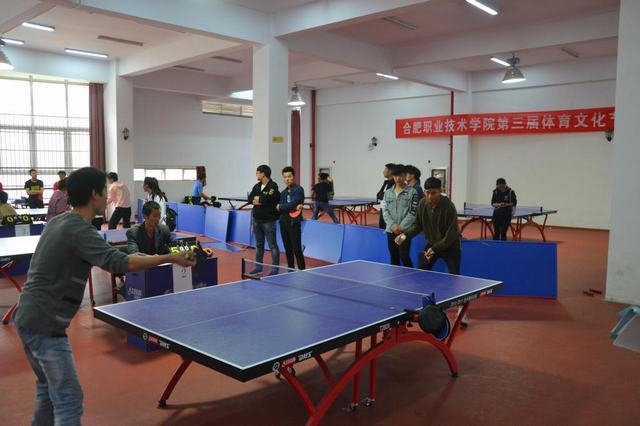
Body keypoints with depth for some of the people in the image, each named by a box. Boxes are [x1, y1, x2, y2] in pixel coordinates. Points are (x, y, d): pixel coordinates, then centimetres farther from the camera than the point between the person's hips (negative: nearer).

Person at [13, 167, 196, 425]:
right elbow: (117, 262, -32)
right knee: (69, 400, -5)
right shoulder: (78, 230, -20)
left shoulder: (57, 222, 9)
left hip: (28, 318, 10)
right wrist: (171, 258, -30)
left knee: (47, 386, 25)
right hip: (45, 325, -10)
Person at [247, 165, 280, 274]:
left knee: (272, 245, -2)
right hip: (257, 220, 7)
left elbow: (266, 198, -22)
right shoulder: (256, 186, 11)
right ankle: (258, 267, 25)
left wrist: (258, 198, -4)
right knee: (259, 244, 15)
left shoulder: (273, 186, -10)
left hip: (268, 220, -7)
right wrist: (258, 201, -14)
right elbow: (249, 199, 4)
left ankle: (275, 269, 4)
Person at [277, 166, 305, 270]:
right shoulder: (283, 193, 14)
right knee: (288, 249, 12)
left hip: (294, 223, -7)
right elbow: (279, 209, 2)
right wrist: (293, 207, -14)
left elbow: (292, 204, -18)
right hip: (283, 223, 7)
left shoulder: (298, 189, -6)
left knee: (297, 249, -7)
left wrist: (280, 207, -4)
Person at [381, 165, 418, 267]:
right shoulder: (388, 192, 10)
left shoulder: (412, 192, -2)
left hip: (405, 231, -4)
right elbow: (385, 211, 5)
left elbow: (413, 213, -7)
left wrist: (401, 227, -12)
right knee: (394, 258, 9)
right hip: (391, 230, 4)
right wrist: (392, 225, -8)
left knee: (404, 256, -10)